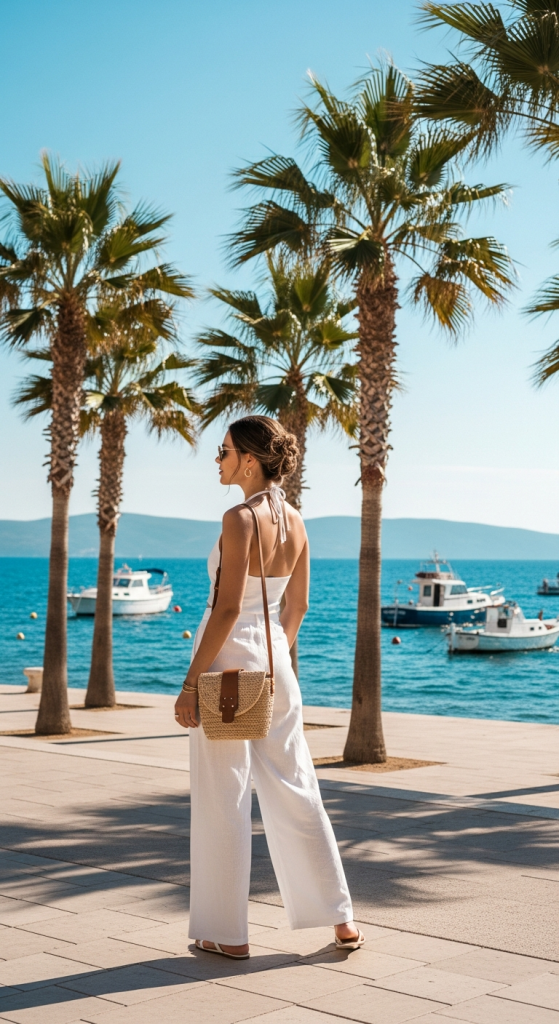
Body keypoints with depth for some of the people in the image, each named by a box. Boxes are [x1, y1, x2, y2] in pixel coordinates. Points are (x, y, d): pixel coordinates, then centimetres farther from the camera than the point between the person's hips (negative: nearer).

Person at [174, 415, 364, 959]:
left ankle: (227, 932, 11)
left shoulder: (241, 518, -15)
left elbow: (228, 609, -19)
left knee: (221, 800, 3)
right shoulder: (294, 520, 8)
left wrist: (191, 680, -15)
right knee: (294, 791, 13)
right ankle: (341, 918, 17)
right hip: (274, 661, 8)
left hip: (228, 658, -7)